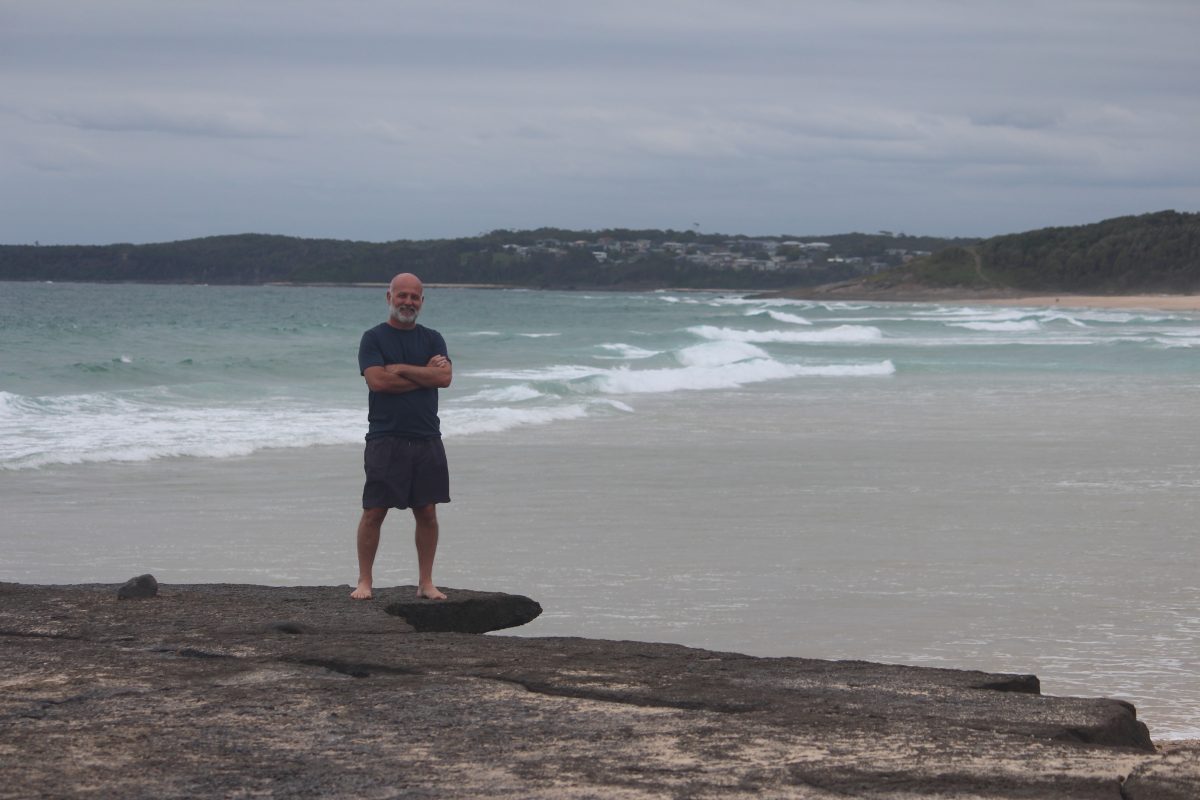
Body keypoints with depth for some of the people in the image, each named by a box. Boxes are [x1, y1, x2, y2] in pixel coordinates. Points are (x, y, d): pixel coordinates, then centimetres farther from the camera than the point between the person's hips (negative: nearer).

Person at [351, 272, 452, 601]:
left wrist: (402, 369, -10)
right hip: (385, 438, -3)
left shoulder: (432, 339, 13)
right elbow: (378, 380, -14)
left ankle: (426, 582, 12)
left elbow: (444, 377, -4)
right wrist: (425, 373, -6)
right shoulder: (374, 338, 2)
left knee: (427, 512, 4)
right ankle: (365, 582, 4)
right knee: (374, 512, -3)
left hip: (427, 438, 3)